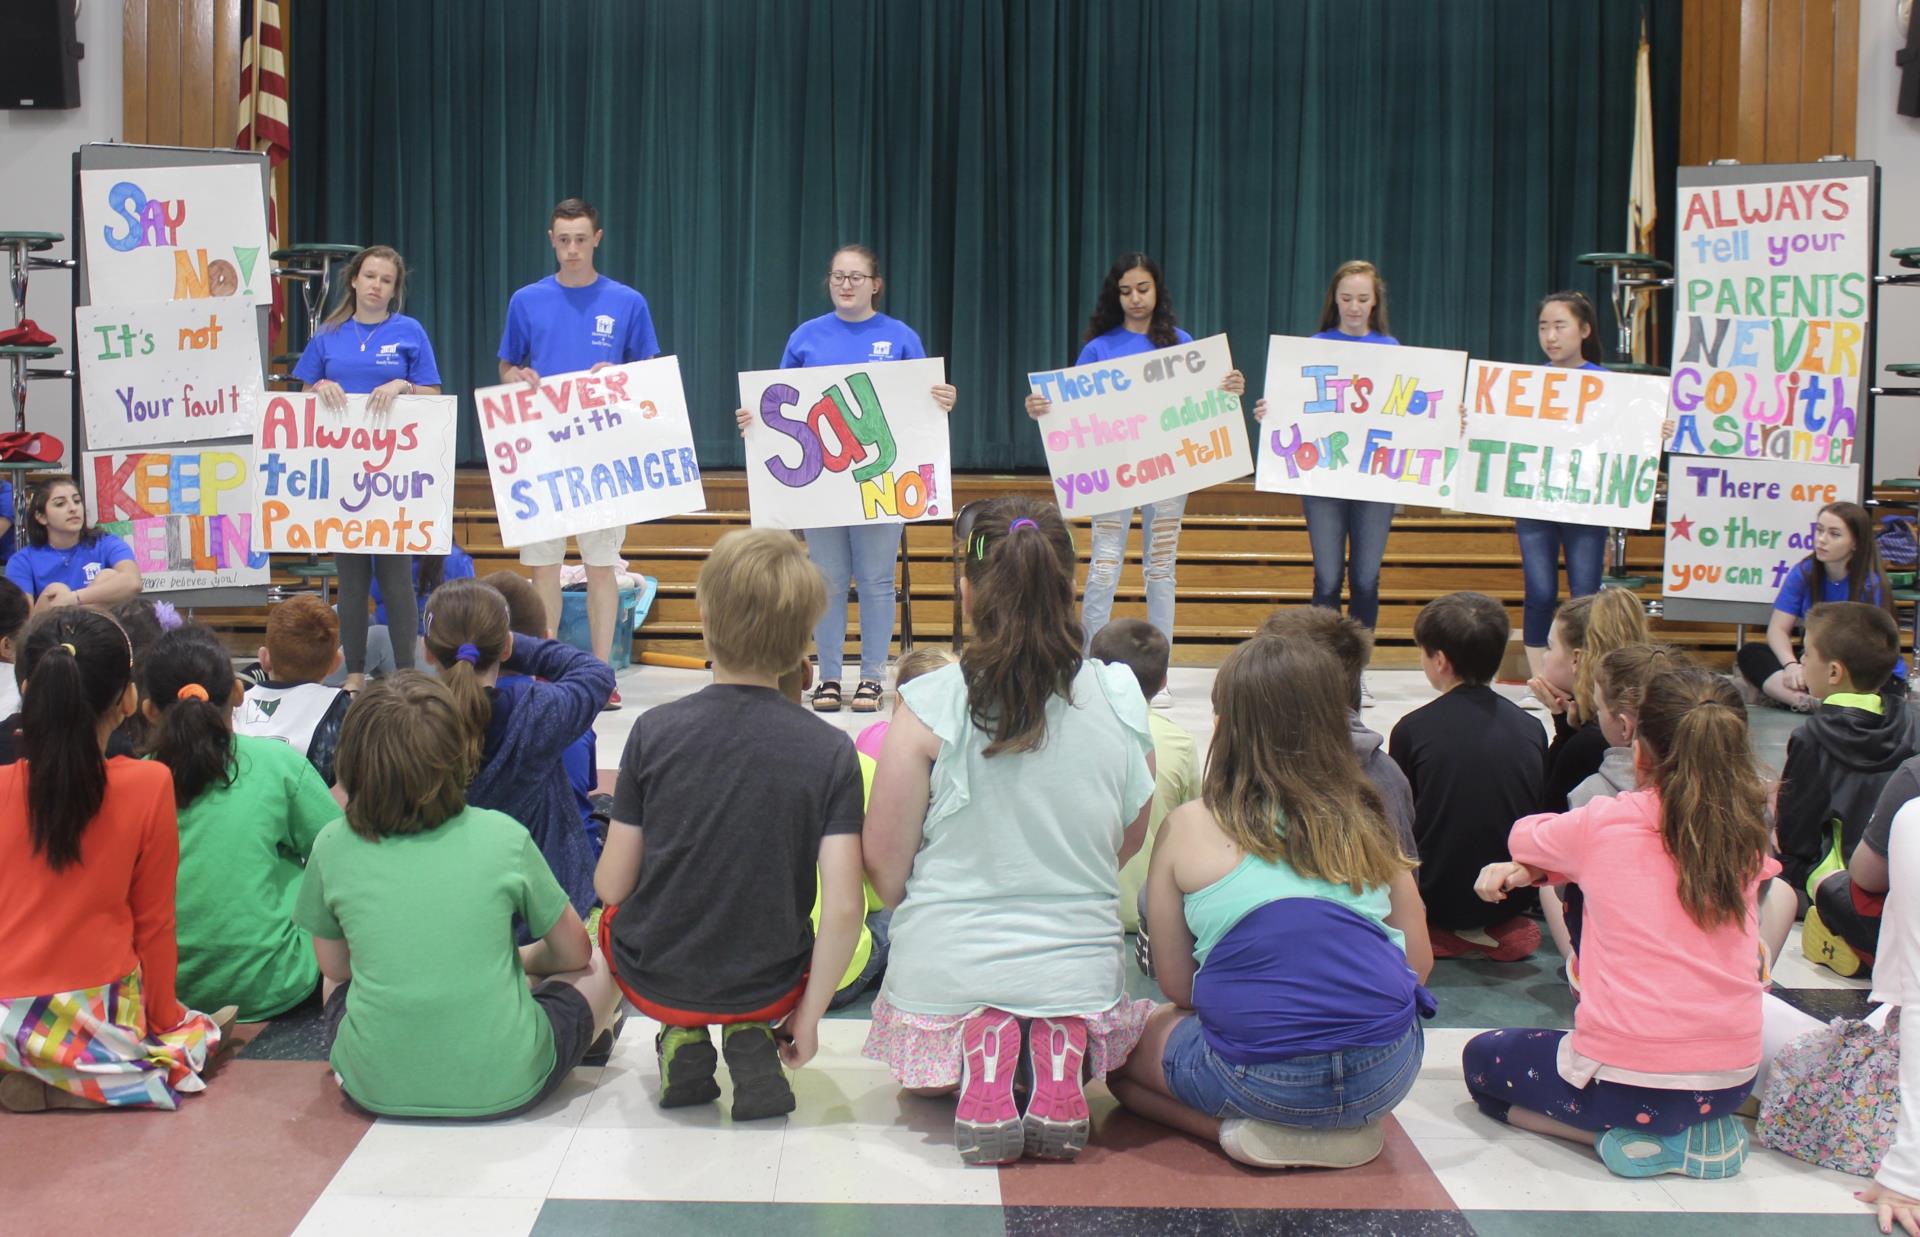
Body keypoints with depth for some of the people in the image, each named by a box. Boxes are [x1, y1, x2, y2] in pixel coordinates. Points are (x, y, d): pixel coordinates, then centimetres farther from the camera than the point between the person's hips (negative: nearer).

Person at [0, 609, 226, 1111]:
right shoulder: (148, 786, -12)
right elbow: (154, 924, -4)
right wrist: (162, 1015, 11)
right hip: (101, 1021, -3)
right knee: (202, 1030, 26)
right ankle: (71, 1083, 1)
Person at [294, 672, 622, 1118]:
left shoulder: (333, 846, -6)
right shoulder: (503, 836, -9)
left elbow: (334, 967, 9)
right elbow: (573, 953, 4)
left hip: (375, 1089, 2)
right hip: (503, 1086, -1)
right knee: (599, 968, 23)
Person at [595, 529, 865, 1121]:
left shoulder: (654, 731, -12)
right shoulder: (830, 750, -13)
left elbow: (613, 885, -7)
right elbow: (843, 906, -17)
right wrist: (808, 1015, -4)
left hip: (652, 981, 0)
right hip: (769, 989, 0)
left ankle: (681, 1038, 9)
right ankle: (752, 1037, 5)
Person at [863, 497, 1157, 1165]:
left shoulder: (930, 706, -15)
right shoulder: (1120, 701, -8)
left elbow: (885, 868, -8)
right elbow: (1128, 844, 7)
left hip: (946, 970, -1)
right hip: (1082, 970, 2)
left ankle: (980, 1057, -2)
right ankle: (1061, 1054, 1)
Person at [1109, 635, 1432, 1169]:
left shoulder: (1189, 828, -2)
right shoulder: (1367, 824, 5)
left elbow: (1175, 983, 3)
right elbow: (1419, 961, 11)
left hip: (1265, 1080, -4)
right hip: (1388, 1071, 4)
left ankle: (1246, 1131, 1)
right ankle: (1347, 1128, 11)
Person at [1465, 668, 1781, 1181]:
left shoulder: (1603, 823, -8)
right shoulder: (1746, 835, 2)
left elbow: (1524, 837, 13)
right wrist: (1527, 870, 7)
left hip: (1626, 1084, -5)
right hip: (1733, 1082, 5)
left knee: (1481, 1058, 23)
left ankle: (1627, 1139, 0)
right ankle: (1701, 1130, 12)